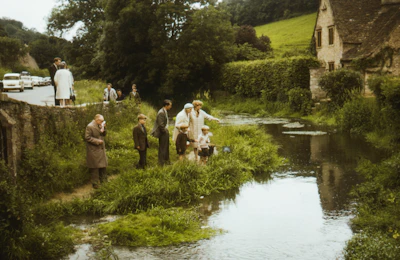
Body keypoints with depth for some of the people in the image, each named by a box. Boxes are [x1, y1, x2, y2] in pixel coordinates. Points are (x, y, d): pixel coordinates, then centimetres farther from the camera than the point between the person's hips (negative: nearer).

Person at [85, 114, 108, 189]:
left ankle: (103, 180, 28)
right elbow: (87, 137, -17)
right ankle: (95, 183, 6)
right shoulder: (90, 126, -16)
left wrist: (104, 128, -5)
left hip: (101, 149, 8)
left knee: (103, 166, 15)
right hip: (94, 150, -8)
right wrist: (97, 141, -19)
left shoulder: (100, 125, 8)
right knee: (95, 167, -2)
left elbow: (104, 134, 13)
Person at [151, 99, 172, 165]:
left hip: (165, 132, 10)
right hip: (163, 133, -10)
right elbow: (161, 124, -25)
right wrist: (165, 131, -15)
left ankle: (166, 161, 31)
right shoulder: (161, 113, -22)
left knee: (166, 147, 19)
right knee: (162, 148, 0)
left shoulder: (165, 111, 9)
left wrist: (166, 131, 12)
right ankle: (161, 163, 9)